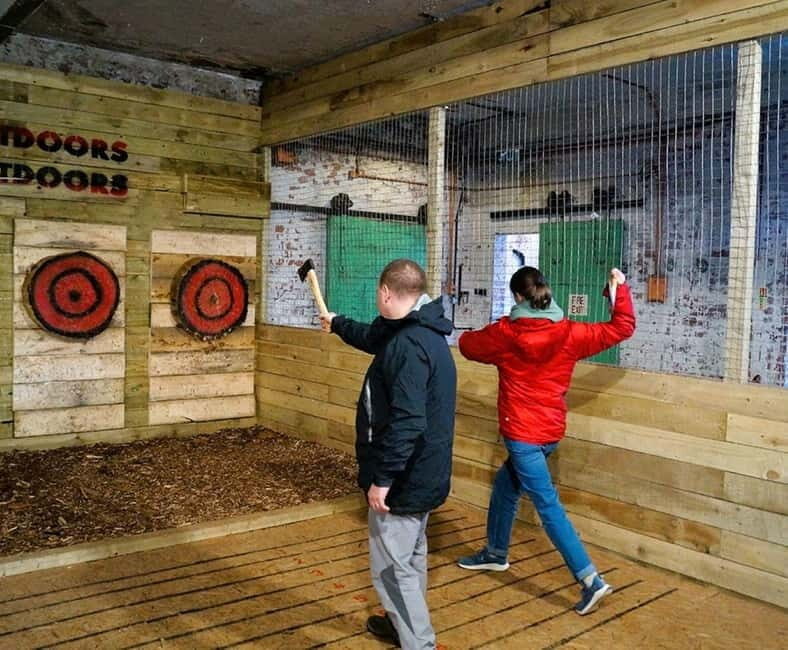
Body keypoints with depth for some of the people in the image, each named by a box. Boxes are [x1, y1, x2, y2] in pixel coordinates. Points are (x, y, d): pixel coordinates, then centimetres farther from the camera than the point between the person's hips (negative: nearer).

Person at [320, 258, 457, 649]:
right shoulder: (420, 332, 7)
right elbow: (374, 338, 29)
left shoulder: (408, 345, -26)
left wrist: (381, 478, -25)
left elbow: (406, 422, -32)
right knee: (410, 557, 25)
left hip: (402, 479, -11)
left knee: (392, 568, 1)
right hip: (420, 473, 11)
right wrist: (337, 324, 44)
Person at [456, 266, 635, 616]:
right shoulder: (570, 333, -3)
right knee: (504, 485, 24)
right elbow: (621, 327, 4)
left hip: (522, 432, -6)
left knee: (548, 506, -4)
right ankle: (495, 553, 39)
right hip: (551, 432, 6)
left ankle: (591, 580, -8)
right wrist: (620, 288, 17)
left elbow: (468, 345, 10)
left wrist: (469, 335, 33)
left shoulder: (504, 333, -8)